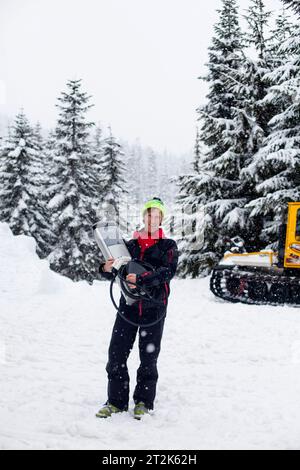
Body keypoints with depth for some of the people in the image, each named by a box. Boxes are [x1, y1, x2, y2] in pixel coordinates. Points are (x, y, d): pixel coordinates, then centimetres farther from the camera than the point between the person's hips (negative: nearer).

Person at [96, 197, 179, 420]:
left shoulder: (169, 246, 3)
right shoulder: (130, 244, 11)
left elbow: (167, 272, -14)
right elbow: (116, 273, 11)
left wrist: (141, 279, -26)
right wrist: (107, 269, -13)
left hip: (154, 307, -2)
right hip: (129, 304, 3)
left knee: (149, 355, 4)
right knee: (117, 352, -1)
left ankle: (144, 402, 17)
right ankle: (117, 400, 11)